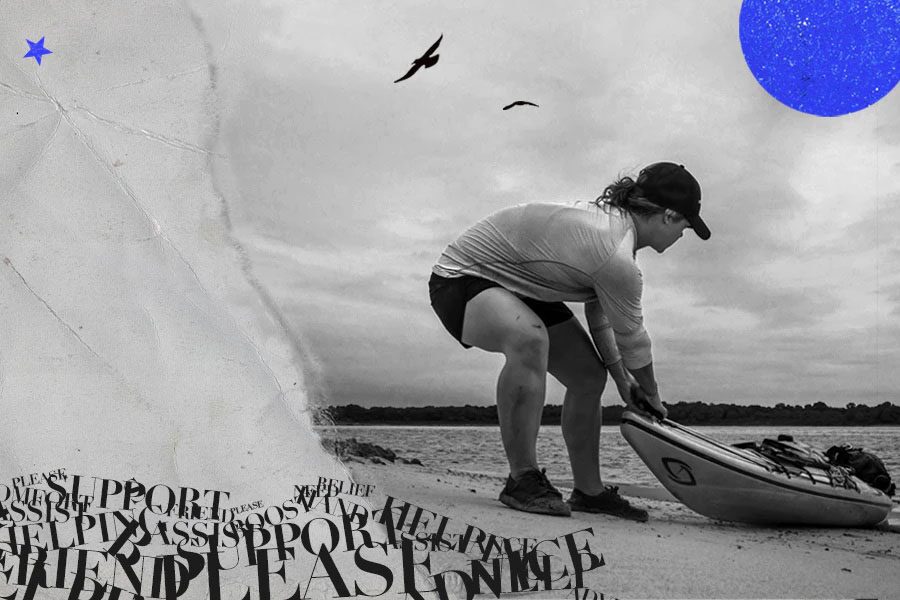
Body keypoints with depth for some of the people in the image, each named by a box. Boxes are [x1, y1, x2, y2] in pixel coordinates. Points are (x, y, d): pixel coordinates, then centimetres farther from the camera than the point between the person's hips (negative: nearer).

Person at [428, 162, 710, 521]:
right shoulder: (616, 257, -30)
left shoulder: (610, 217, 1)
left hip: (515, 284, 11)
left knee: (590, 376, 6)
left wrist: (622, 381, 11)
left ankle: (589, 492, 17)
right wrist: (653, 399, 1)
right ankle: (522, 480, -29)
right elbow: (631, 339, -16)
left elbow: (599, 313, 8)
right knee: (529, 339, -41)